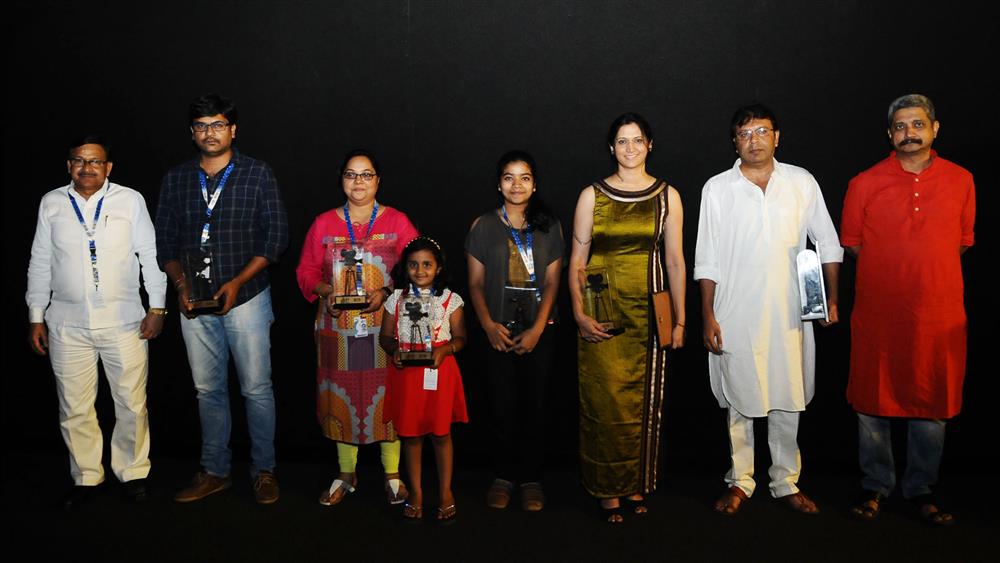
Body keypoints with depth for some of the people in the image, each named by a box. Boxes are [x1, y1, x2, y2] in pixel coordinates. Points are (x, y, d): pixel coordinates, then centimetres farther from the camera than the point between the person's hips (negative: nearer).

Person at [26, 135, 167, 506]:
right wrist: (36, 317, 9)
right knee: (74, 409, 8)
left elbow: (151, 256, 1)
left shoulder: (130, 200, 0)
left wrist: (157, 308, -3)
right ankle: (86, 477, 24)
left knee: (132, 405, 3)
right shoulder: (51, 204, 6)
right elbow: (40, 264, 11)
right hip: (67, 324, 2)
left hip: (124, 322, -2)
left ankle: (133, 472, 21)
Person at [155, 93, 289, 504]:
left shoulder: (257, 174, -1)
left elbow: (276, 235, -5)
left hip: (246, 297, -3)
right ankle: (214, 472, 23)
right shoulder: (176, 179, 9)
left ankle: (263, 471, 15)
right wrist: (180, 283, -6)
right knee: (208, 390, 11)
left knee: (256, 389, 1)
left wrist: (238, 282, -13)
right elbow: (165, 240, 10)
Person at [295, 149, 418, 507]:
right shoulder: (323, 223, 9)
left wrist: (386, 292, -15)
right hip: (338, 329, 2)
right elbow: (306, 271, 10)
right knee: (341, 398, 7)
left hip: (385, 327, -2)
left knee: (388, 397, 2)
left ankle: (393, 474, 16)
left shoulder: (397, 222, 4)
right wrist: (325, 291, -10)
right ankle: (346, 474, 23)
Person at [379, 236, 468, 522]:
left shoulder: (449, 299, 0)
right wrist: (394, 350, -14)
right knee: (410, 433, 9)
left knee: (441, 433, 5)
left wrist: (444, 349, -19)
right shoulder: (397, 298, 4)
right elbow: (386, 335, 7)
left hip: (439, 371, -2)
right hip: (406, 372, 2)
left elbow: (460, 337, 1)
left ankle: (446, 492, 21)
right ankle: (416, 492, 25)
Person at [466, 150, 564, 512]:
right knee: (502, 406, 0)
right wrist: (488, 325, -10)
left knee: (534, 406, 3)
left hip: (539, 331, 1)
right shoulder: (483, 226, 5)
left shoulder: (549, 227, 7)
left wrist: (537, 329, -9)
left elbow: (551, 283, 2)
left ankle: (531, 479, 15)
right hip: (499, 330, 0)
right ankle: (504, 476, 15)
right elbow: (476, 283, 4)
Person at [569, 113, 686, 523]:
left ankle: (637, 485, 21)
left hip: (648, 311, 1)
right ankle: (608, 489, 13)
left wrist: (680, 319, 5)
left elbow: (675, 261, 7)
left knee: (644, 399, 6)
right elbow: (577, 259, 2)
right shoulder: (592, 195, 3)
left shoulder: (667, 196, 7)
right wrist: (579, 313, -8)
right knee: (606, 400, -2)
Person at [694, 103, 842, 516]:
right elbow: (707, 260, 0)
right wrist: (708, 317, -3)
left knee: (787, 403, 9)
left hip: (789, 315, 1)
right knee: (739, 402, 9)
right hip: (735, 316, -1)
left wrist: (832, 298, 4)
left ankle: (787, 482, 25)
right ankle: (740, 481, 24)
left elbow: (827, 242, 10)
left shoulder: (802, 183, 3)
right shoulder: (717, 189, -1)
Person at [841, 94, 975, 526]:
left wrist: (926, 271, 5)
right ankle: (876, 486, 24)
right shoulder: (864, 184, 0)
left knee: (933, 406, 9)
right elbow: (851, 244, 8)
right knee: (873, 403, 7)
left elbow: (962, 242, 14)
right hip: (878, 315, -1)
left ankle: (921, 489, 26)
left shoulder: (961, 181, 5)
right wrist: (891, 270, 2)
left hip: (939, 314, 2)